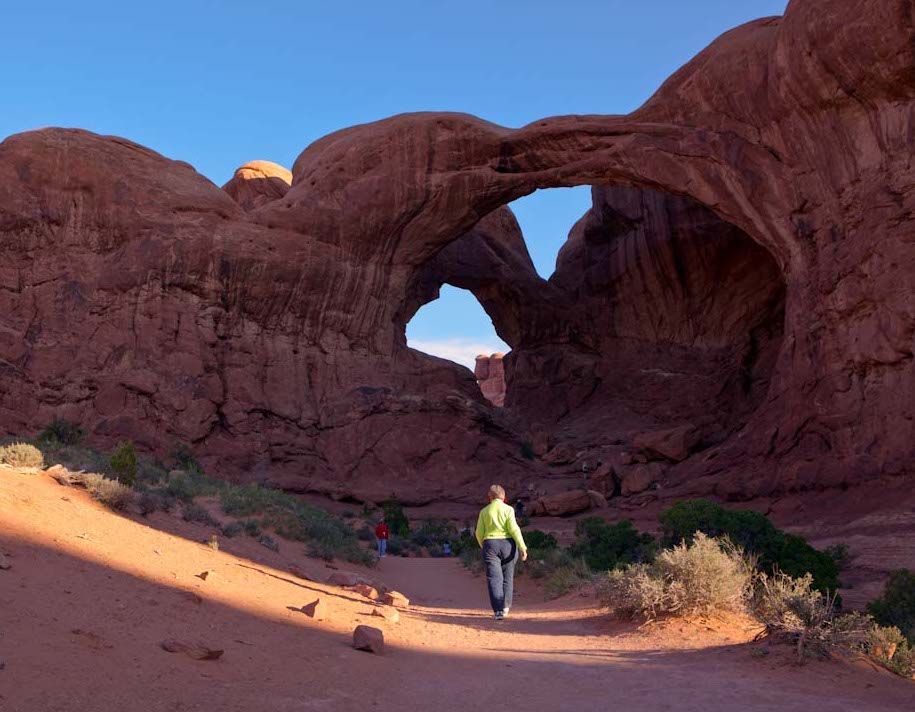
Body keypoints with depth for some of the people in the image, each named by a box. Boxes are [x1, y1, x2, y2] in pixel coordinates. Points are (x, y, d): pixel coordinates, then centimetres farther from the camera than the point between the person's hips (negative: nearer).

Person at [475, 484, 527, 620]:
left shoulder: (484, 511, 7)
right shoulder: (508, 509, 1)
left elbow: (479, 533, 7)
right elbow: (514, 528, -10)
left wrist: (483, 547, 24)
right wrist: (522, 547, -12)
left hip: (490, 544, 0)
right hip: (508, 544, 0)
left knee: (494, 578, -4)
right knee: (507, 577, 15)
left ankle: (498, 610, -15)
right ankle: (505, 606, 18)